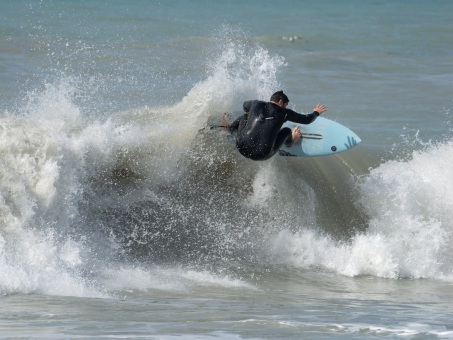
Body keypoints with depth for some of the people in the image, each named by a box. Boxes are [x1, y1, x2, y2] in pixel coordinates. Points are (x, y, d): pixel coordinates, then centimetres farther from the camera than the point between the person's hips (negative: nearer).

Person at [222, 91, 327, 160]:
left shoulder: (256, 104, 6)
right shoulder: (283, 112, -1)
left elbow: (245, 105, 32)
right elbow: (307, 120, 11)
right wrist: (316, 112, 33)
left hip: (242, 148, 3)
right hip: (262, 155, -3)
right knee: (287, 130, 17)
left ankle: (229, 128, 46)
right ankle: (290, 143, 50)